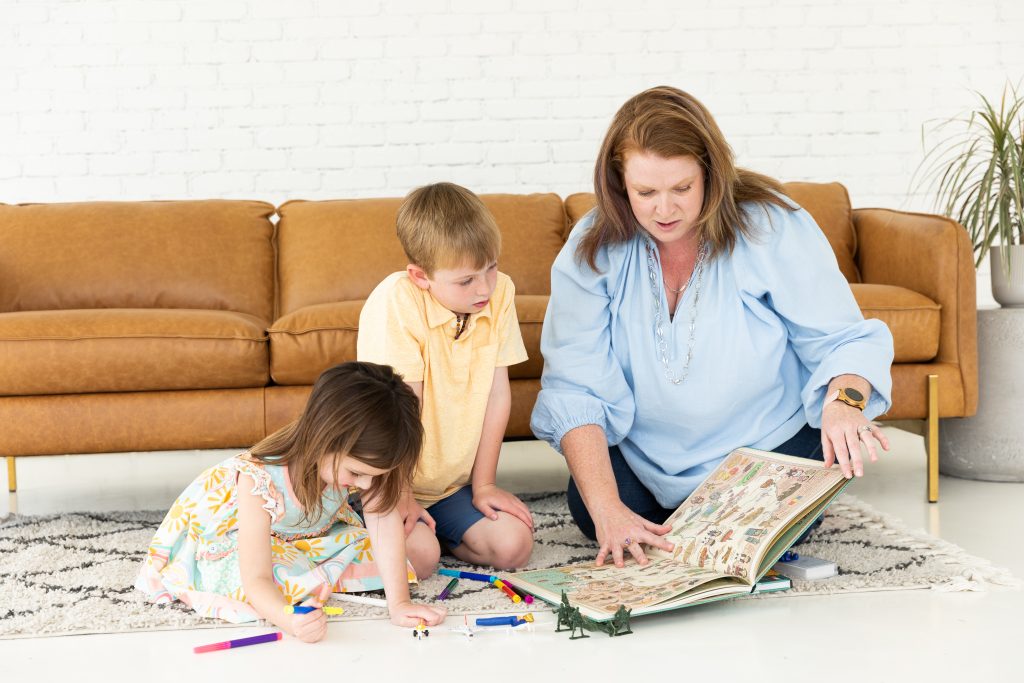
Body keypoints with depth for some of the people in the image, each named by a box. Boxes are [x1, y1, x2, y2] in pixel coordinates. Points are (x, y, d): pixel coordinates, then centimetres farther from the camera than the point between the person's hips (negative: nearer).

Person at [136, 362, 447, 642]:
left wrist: (398, 603, -42)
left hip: (310, 533, 4)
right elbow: (256, 580, -43)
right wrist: (292, 622, -62)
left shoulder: (361, 458, -32)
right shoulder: (261, 482, -44)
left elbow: (385, 522, -34)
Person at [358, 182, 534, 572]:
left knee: (514, 546, -13)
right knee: (418, 554, -28)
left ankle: (430, 530, 12)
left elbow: (497, 394, -4)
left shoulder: (500, 292, -7)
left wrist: (483, 484, -2)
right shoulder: (397, 301, -22)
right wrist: (400, 495, -16)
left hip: (453, 480, 5)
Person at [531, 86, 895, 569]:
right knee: (585, 508, -21)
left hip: (767, 446, -1)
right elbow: (575, 391, -18)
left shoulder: (773, 229, -17)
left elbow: (845, 339, -13)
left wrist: (844, 402, -38)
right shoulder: (592, 251, -13)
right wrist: (607, 508, -32)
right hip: (646, 456, 2)